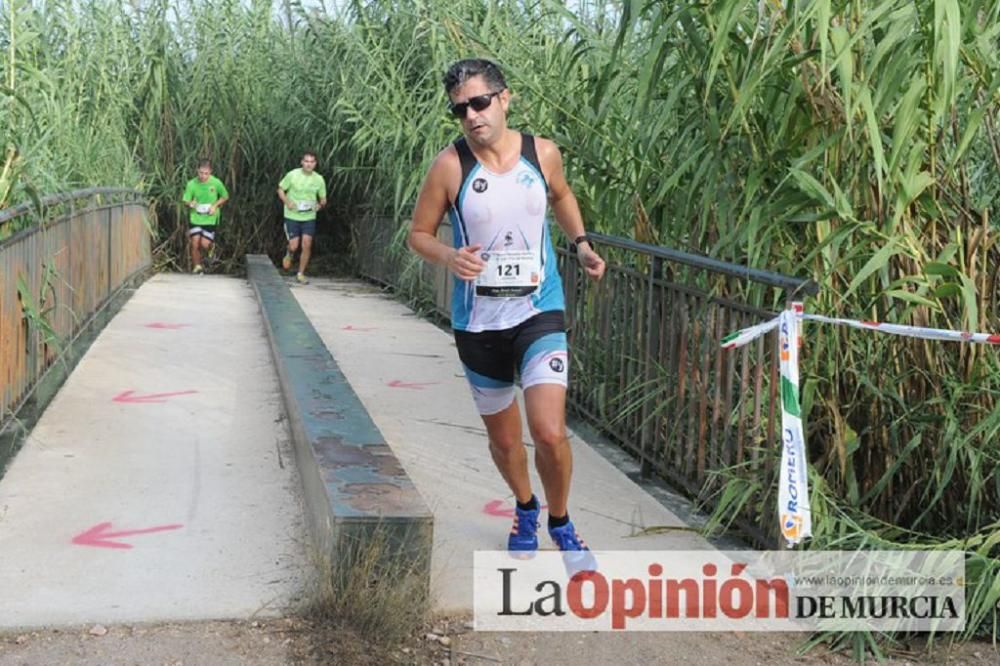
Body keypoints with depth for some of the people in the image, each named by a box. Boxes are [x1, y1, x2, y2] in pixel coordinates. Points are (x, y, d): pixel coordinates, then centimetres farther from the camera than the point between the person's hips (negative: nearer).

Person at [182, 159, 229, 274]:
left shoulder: (216, 183, -11)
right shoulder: (192, 184, -9)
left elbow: (225, 196, 5)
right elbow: (186, 201, 0)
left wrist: (215, 205, -10)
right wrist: (190, 204, -24)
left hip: (210, 218, -1)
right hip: (195, 217, 1)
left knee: (204, 244, -10)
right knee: (195, 244, -6)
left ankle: (211, 246, 28)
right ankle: (197, 267, 15)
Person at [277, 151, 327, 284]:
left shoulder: (319, 179, -1)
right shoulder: (292, 175, -8)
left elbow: (323, 199, 11)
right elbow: (280, 189, 3)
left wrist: (320, 204, -11)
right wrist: (287, 202, -14)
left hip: (309, 217, 2)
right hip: (292, 216, -2)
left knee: (307, 245, -8)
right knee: (294, 246, -4)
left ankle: (301, 274, 9)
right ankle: (289, 254, 35)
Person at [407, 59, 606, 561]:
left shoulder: (543, 153, -3)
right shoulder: (450, 166, -9)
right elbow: (418, 233, 0)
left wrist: (581, 243, 5)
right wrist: (449, 256, -20)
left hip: (539, 312, 0)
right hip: (478, 321, 0)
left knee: (550, 433, -15)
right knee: (503, 439, 14)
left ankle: (560, 523, 14)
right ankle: (525, 509, 46)